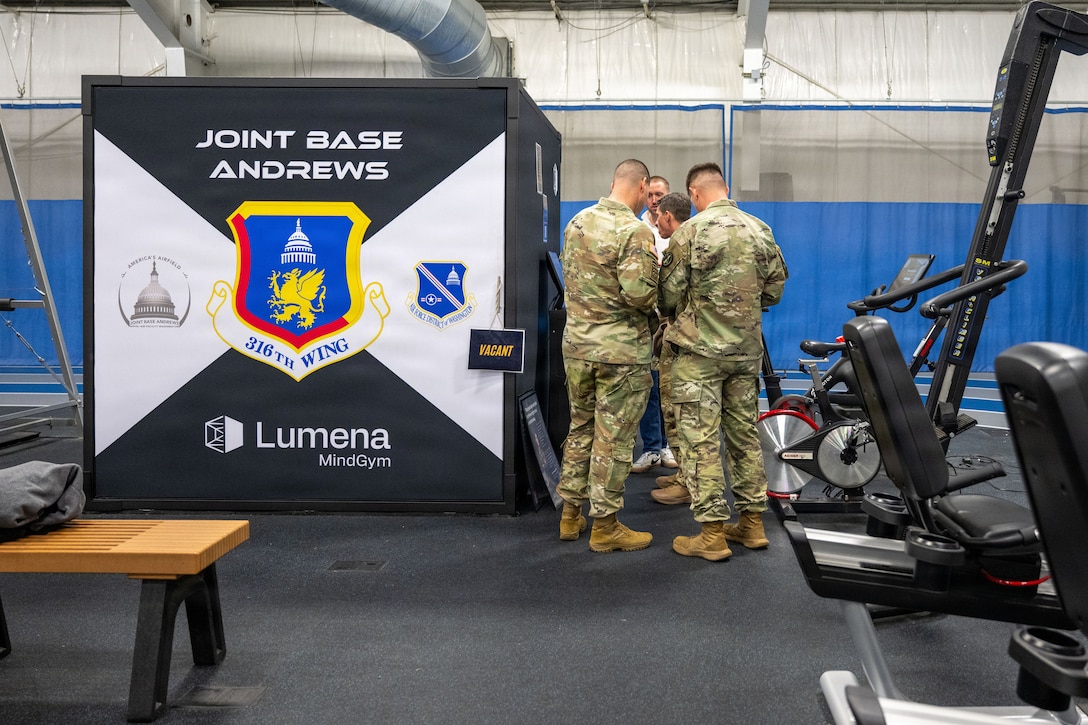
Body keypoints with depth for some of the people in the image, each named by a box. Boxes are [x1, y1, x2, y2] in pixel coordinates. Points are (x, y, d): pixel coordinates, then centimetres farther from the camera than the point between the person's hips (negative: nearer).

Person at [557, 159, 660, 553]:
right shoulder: (634, 231, -17)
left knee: (580, 428, 18)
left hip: (576, 345, 7)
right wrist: (654, 284, -2)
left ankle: (570, 514, 26)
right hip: (620, 350, -7)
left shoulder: (577, 222, 7)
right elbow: (639, 294, -23)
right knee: (613, 438, 2)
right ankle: (605, 526, 11)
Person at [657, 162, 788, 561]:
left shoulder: (691, 231, -12)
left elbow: (670, 294, -9)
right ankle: (752, 522, 22)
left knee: (700, 439, -1)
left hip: (700, 350, -5)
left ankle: (712, 534, 1)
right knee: (745, 433, 15)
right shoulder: (760, 230, 3)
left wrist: (677, 315, 13)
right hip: (747, 350, 6)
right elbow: (774, 289, 9)